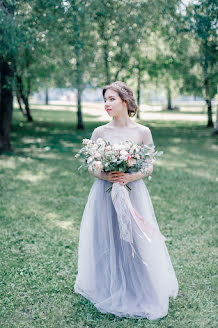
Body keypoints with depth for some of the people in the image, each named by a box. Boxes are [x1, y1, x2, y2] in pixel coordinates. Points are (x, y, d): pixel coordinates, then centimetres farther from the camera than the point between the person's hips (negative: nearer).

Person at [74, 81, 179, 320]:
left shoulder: (142, 132, -2)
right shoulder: (99, 132, 0)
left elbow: (149, 167, 1)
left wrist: (129, 177, -17)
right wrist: (105, 176, -16)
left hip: (133, 193, -1)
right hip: (104, 194, 1)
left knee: (136, 242, 4)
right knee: (105, 242, 7)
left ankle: (139, 293, 25)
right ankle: (108, 291, 28)